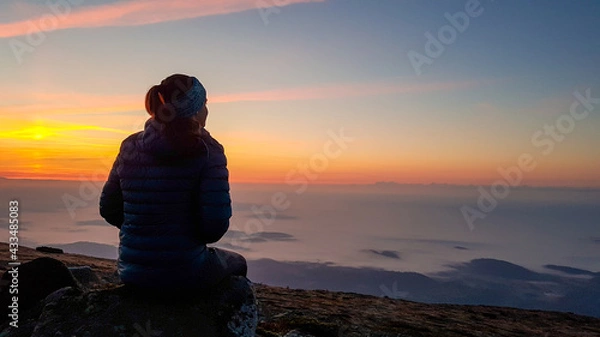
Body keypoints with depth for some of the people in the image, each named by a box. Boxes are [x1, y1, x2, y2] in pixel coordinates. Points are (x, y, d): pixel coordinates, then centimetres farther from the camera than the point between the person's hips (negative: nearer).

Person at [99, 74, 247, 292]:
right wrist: (198, 236, 2)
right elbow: (215, 224, -21)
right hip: (185, 274, -5)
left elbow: (108, 210, 6)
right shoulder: (207, 151, -17)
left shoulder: (130, 147, -1)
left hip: (132, 273, 6)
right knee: (237, 263, 28)